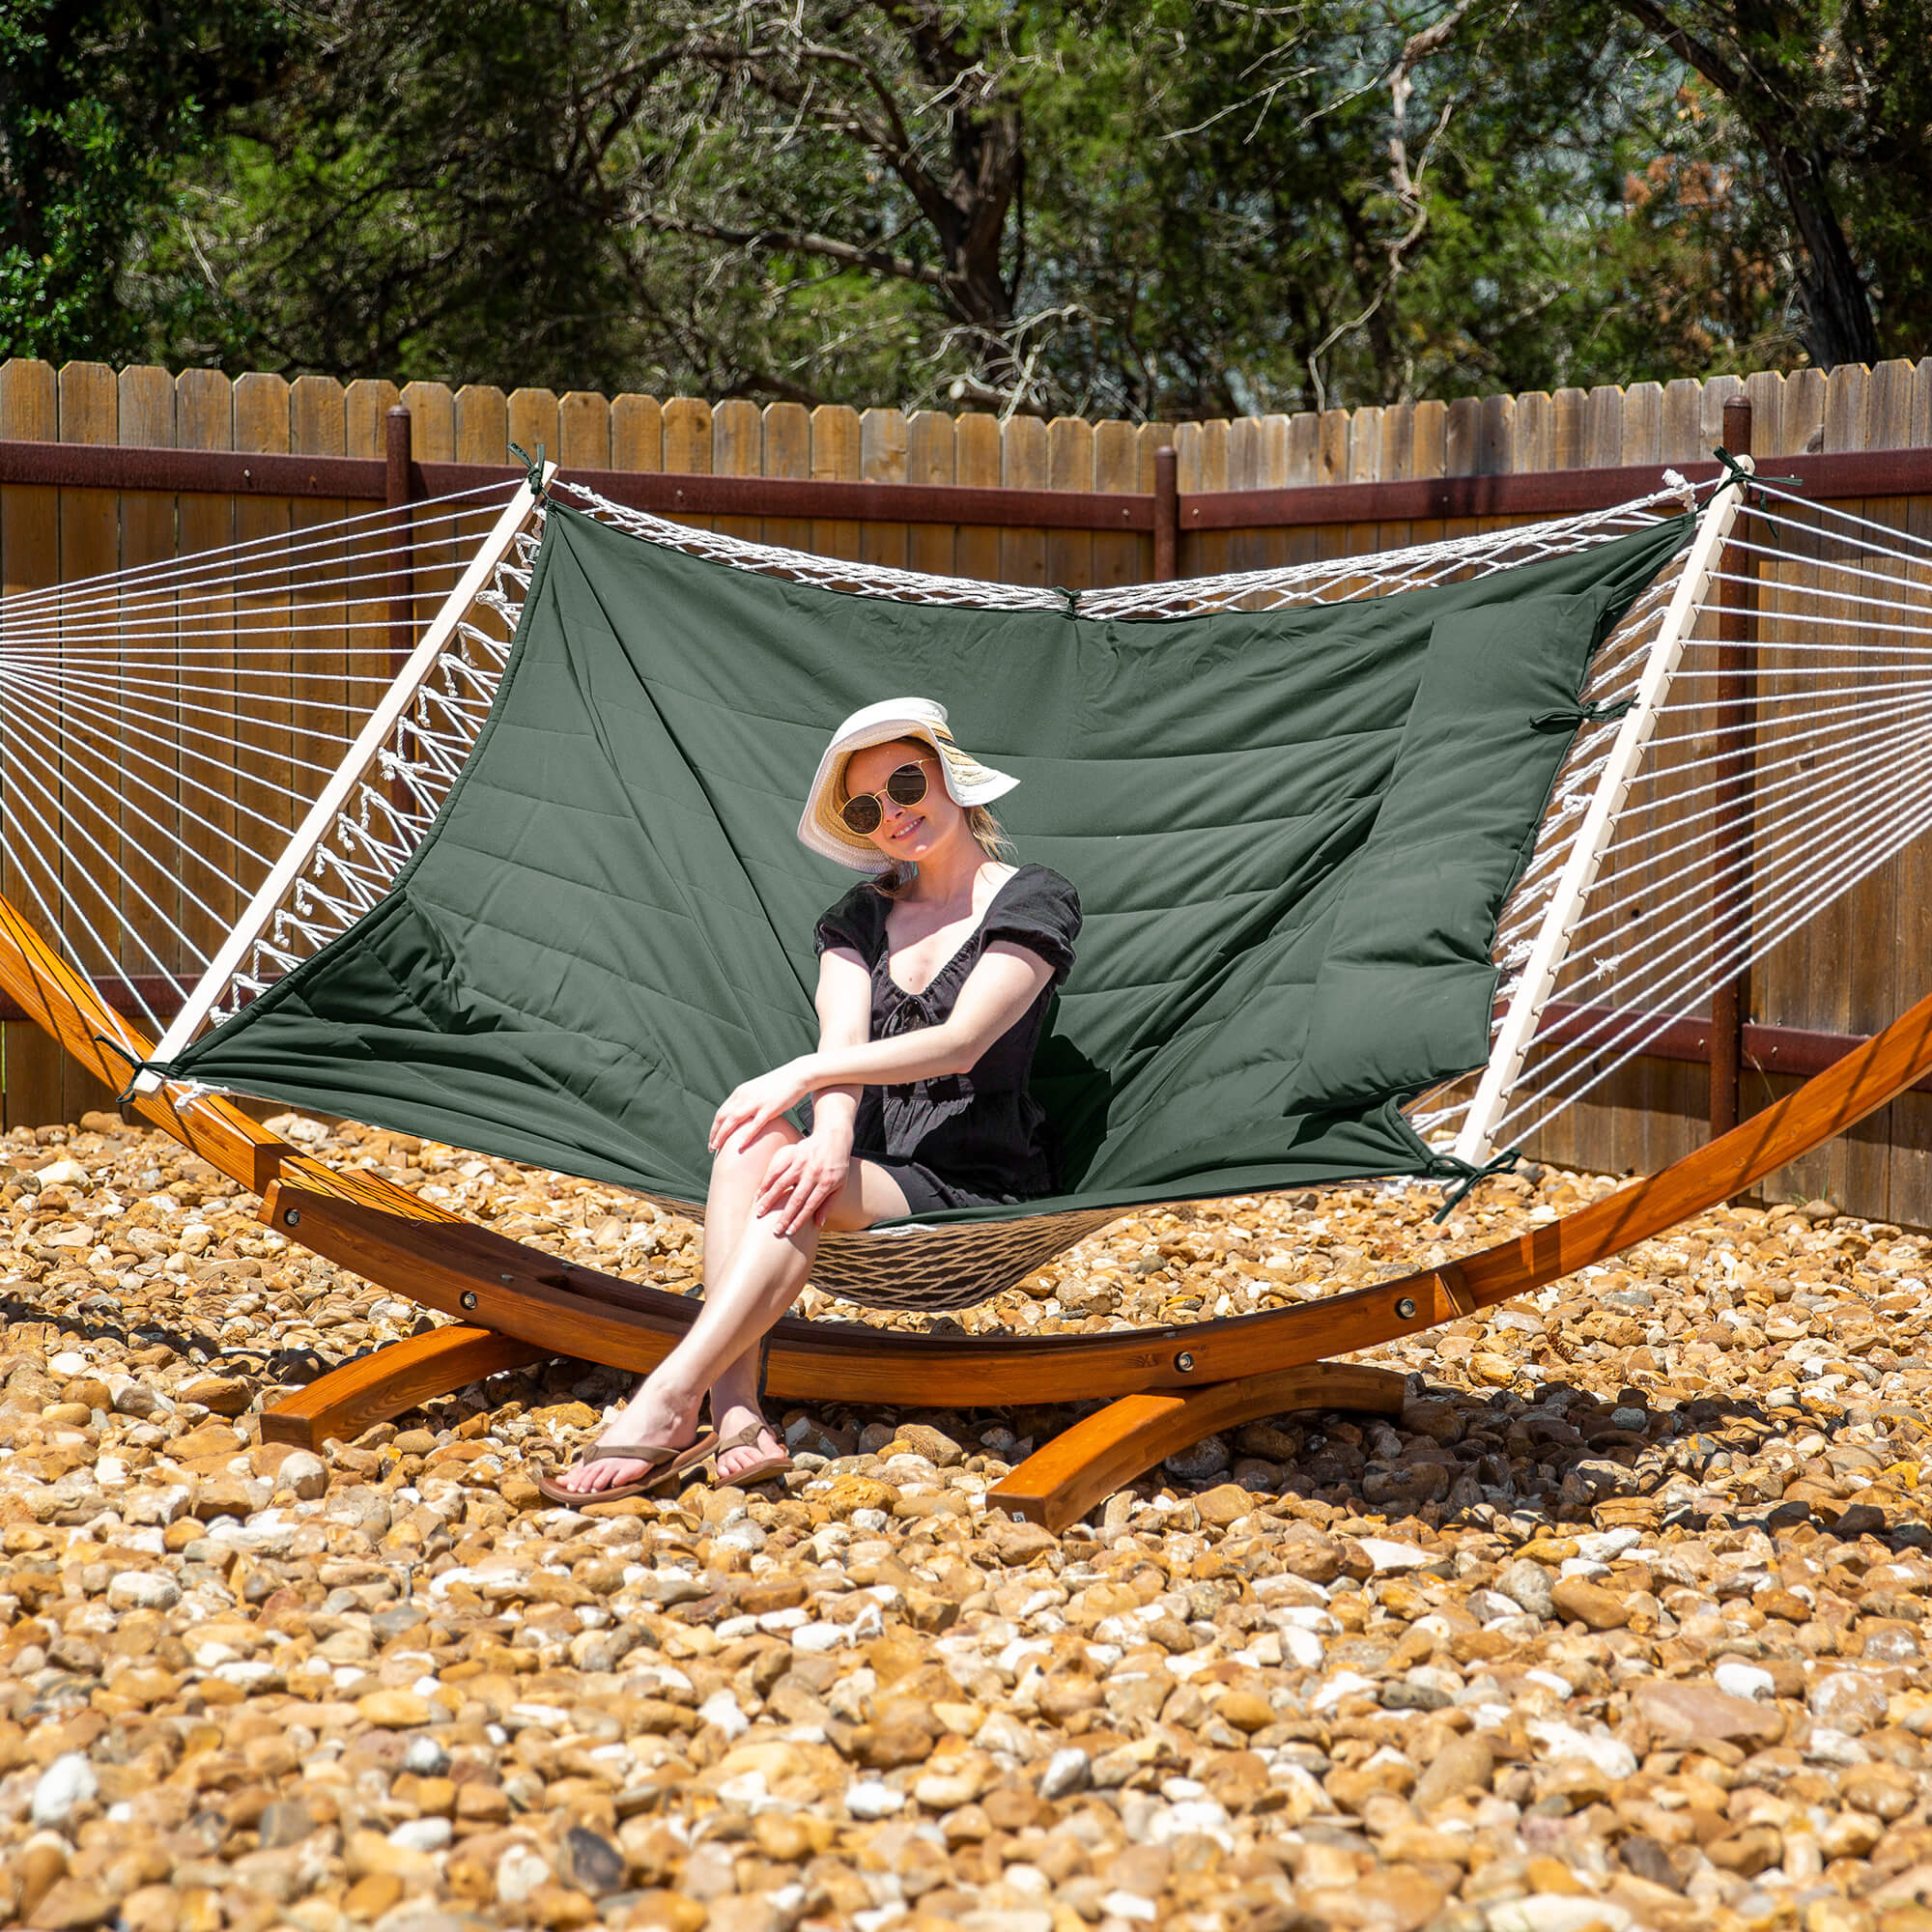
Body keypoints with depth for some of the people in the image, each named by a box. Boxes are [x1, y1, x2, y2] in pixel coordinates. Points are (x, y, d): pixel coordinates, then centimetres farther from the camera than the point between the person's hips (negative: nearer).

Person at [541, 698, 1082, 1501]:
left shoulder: (1033, 899, 2)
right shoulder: (860, 918, 19)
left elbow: (959, 1042, -13)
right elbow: (843, 1041, -1)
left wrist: (803, 1074, -21)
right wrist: (832, 1132, -25)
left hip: (975, 1190, -5)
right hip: (869, 1175, 5)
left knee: (785, 1171, -34)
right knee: (750, 1148, -30)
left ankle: (665, 1406, -44)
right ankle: (735, 1417, -44)